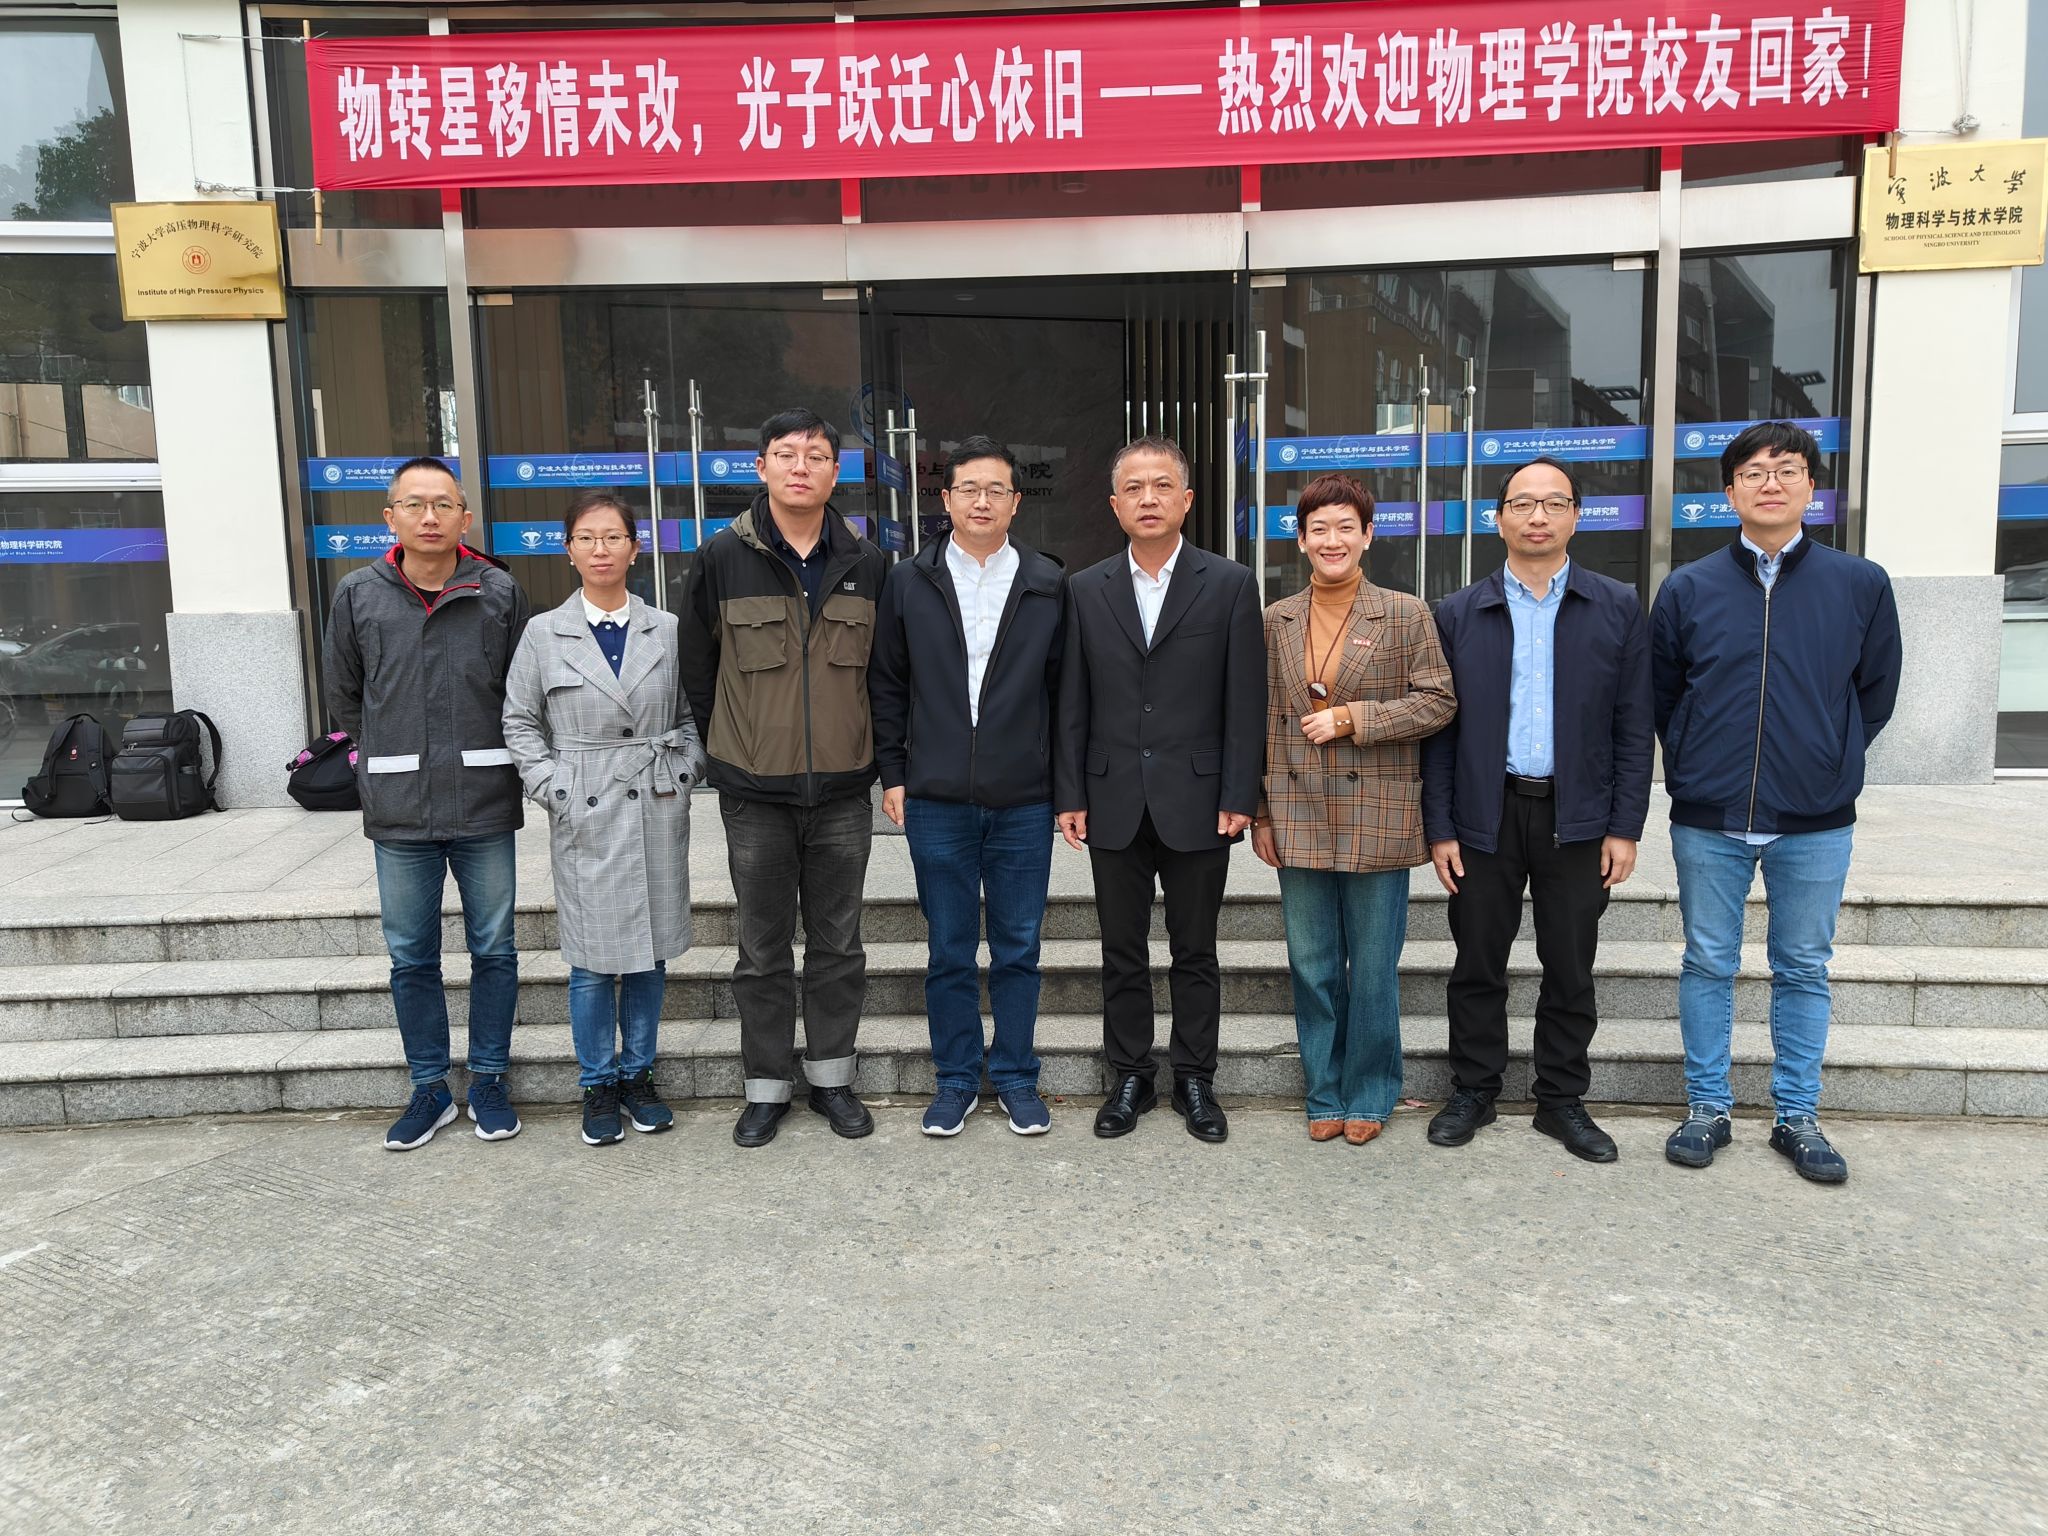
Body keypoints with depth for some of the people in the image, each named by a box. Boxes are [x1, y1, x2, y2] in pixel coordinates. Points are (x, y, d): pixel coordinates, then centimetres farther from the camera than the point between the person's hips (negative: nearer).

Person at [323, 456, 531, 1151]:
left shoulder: (501, 592, -1)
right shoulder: (358, 594, 3)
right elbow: (343, 695, 14)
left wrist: (485, 758, 7)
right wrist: (387, 759, 14)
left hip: (486, 806, -1)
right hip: (399, 810, 1)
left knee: (493, 950, 8)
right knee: (411, 958, 9)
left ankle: (487, 1081, 23)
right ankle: (429, 1088, 23)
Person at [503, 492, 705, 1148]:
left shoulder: (666, 630, 5)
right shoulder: (543, 633, 2)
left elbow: (692, 713, 13)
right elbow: (520, 723, 6)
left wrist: (683, 772, -1)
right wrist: (553, 790, -5)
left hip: (657, 813, 2)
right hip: (585, 819, -1)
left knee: (651, 951, 10)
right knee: (594, 962, 2)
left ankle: (638, 1074, 25)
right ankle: (598, 1085, 19)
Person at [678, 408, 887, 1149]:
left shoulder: (865, 562, 3)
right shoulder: (724, 557, -3)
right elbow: (698, 668, 4)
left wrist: (872, 755, 7)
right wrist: (728, 753, 5)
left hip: (843, 792, 2)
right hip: (755, 794, -1)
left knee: (838, 945, 12)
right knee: (763, 949, 9)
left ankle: (832, 1075, 27)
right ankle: (767, 1086, 23)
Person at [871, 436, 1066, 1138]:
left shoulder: (1049, 585, 3)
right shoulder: (908, 582, 4)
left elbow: (1063, 687, 5)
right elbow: (887, 685, 8)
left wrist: (1066, 782, 2)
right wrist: (893, 774, 4)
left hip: (1024, 801, 0)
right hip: (936, 799, 0)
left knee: (1018, 949, 9)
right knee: (949, 951, 10)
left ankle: (1017, 1079, 25)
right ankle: (956, 1080, 24)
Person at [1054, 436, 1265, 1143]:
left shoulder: (1229, 584, -1)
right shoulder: (1085, 590, 5)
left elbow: (1245, 700, -3)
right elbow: (1072, 704, 5)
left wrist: (1238, 796, -8)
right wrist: (1070, 796, 0)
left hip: (1197, 803, -2)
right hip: (1114, 805, 2)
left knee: (1195, 952, 10)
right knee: (1122, 952, 11)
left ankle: (1195, 1079, 24)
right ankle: (1130, 1077, 25)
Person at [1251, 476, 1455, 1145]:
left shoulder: (1406, 614, -1)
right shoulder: (1276, 622, 7)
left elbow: (1438, 701, -4)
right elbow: (1264, 722, 9)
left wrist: (1350, 719, -14)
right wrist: (1261, 814, 6)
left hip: (1377, 819, -2)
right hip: (1299, 821, 3)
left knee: (1373, 970, 7)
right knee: (1312, 967, 10)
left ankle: (1369, 1096, 24)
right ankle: (1325, 1095, 25)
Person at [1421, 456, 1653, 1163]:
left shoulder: (1619, 608, 3)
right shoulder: (1458, 614, 4)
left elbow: (1633, 727, 2)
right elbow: (1440, 729, 3)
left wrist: (1625, 827, -4)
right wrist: (1439, 828, -2)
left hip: (1577, 819, 0)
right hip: (1485, 817, 0)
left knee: (1571, 971, 9)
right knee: (1477, 966, 8)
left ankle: (1562, 1100, 24)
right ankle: (1473, 1091, 23)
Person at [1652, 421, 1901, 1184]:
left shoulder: (1861, 585, 0)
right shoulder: (1687, 589, 0)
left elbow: (1875, 692, 10)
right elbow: (1660, 697, 9)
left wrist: (1827, 762, 9)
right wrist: (1697, 771, 8)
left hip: (1816, 822, 0)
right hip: (1708, 820, 0)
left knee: (1803, 971, 10)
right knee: (1708, 966, 9)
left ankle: (1797, 1117, 24)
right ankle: (1707, 1109, 22)